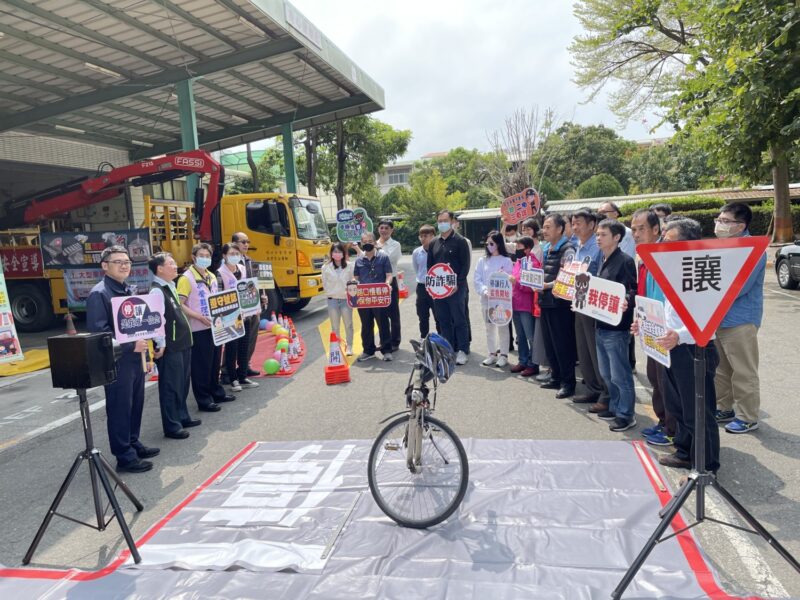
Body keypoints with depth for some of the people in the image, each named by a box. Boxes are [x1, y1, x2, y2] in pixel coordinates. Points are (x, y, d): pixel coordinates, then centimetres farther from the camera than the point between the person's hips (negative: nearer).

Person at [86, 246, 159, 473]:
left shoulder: (130, 291, 13)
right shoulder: (99, 294, -13)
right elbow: (98, 331, -20)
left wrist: (143, 344, 8)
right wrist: (130, 345, -22)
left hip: (135, 358, 8)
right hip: (116, 360, -8)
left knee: (136, 404, 16)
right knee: (119, 409, 0)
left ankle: (133, 444, 30)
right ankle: (125, 456, 9)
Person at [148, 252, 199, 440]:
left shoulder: (171, 287, 13)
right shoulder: (157, 291, -17)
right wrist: (161, 344, -18)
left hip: (182, 344, 10)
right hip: (169, 348, -9)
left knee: (183, 383, 19)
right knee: (171, 387, 0)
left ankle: (182, 417, 32)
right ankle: (172, 426, 9)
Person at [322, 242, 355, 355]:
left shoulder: (350, 266, -4)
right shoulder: (326, 268, 0)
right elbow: (325, 284, 5)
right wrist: (331, 293, -2)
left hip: (346, 298, -1)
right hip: (332, 299, 1)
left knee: (348, 324, 7)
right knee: (335, 326, 8)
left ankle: (349, 347, 19)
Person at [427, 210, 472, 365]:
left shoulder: (460, 241, -2)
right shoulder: (433, 243, 15)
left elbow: (465, 265, -7)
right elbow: (429, 265, 18)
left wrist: (457, 284, -15)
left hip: (456, 288, -5)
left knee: (459, 320, -1)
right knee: (443, 321, 9)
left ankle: (462, 351, 5)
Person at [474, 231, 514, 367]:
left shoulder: (506, 260, -2)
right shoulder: (482, 260, 7)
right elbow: (477, 279, 3)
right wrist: (484, 291, -12)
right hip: (486, 298, 4)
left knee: (502, 326, 2)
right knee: (489, 327, 10)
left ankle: (503, 355, 10)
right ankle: (492, 354, 20)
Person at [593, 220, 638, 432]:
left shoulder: (625, 261, -12)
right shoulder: (604, 261, 14)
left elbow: (633, 290, -20)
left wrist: (626, 302, -38)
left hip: (616, 327, -9)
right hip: (601, 326, 9)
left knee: (620, 375, -1)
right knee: (606, 374, 17)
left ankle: (626, 415, 11)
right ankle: (614, 408, 30)